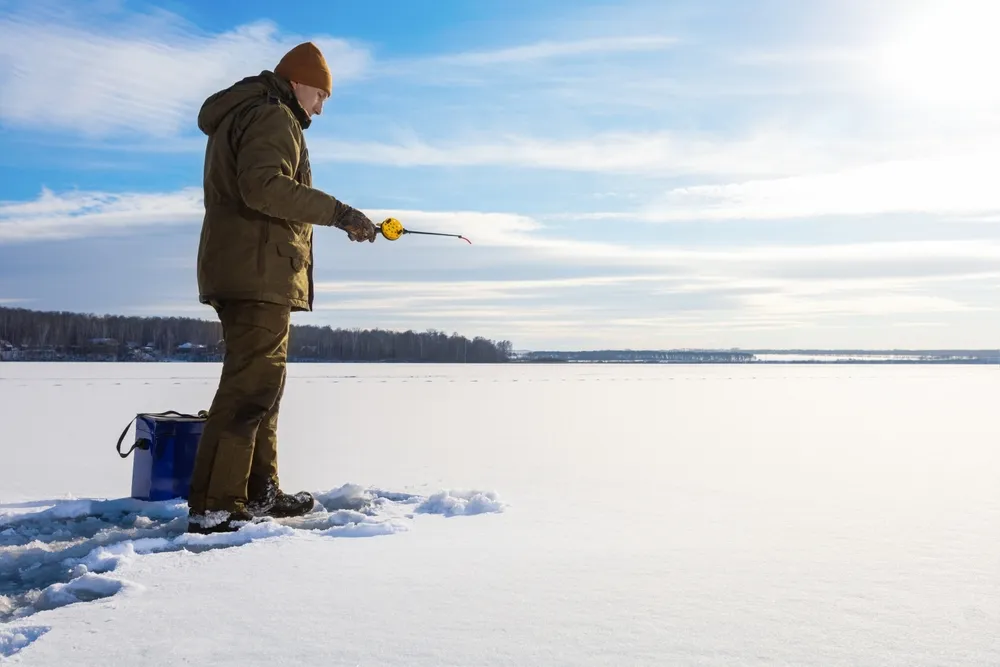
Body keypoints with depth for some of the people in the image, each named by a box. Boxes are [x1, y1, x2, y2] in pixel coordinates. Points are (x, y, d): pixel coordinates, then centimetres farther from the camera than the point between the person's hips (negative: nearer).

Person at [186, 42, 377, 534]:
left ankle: (259, 492, 21)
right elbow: (264, 186, -24)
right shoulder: (272, 116, -7)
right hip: (258, 272, -11)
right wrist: (337, 212, -26)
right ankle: (213, 507, -11)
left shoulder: (239, 117, 26)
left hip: (242, 272, 11)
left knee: (261, 383, 14)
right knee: (251, 385, -12)